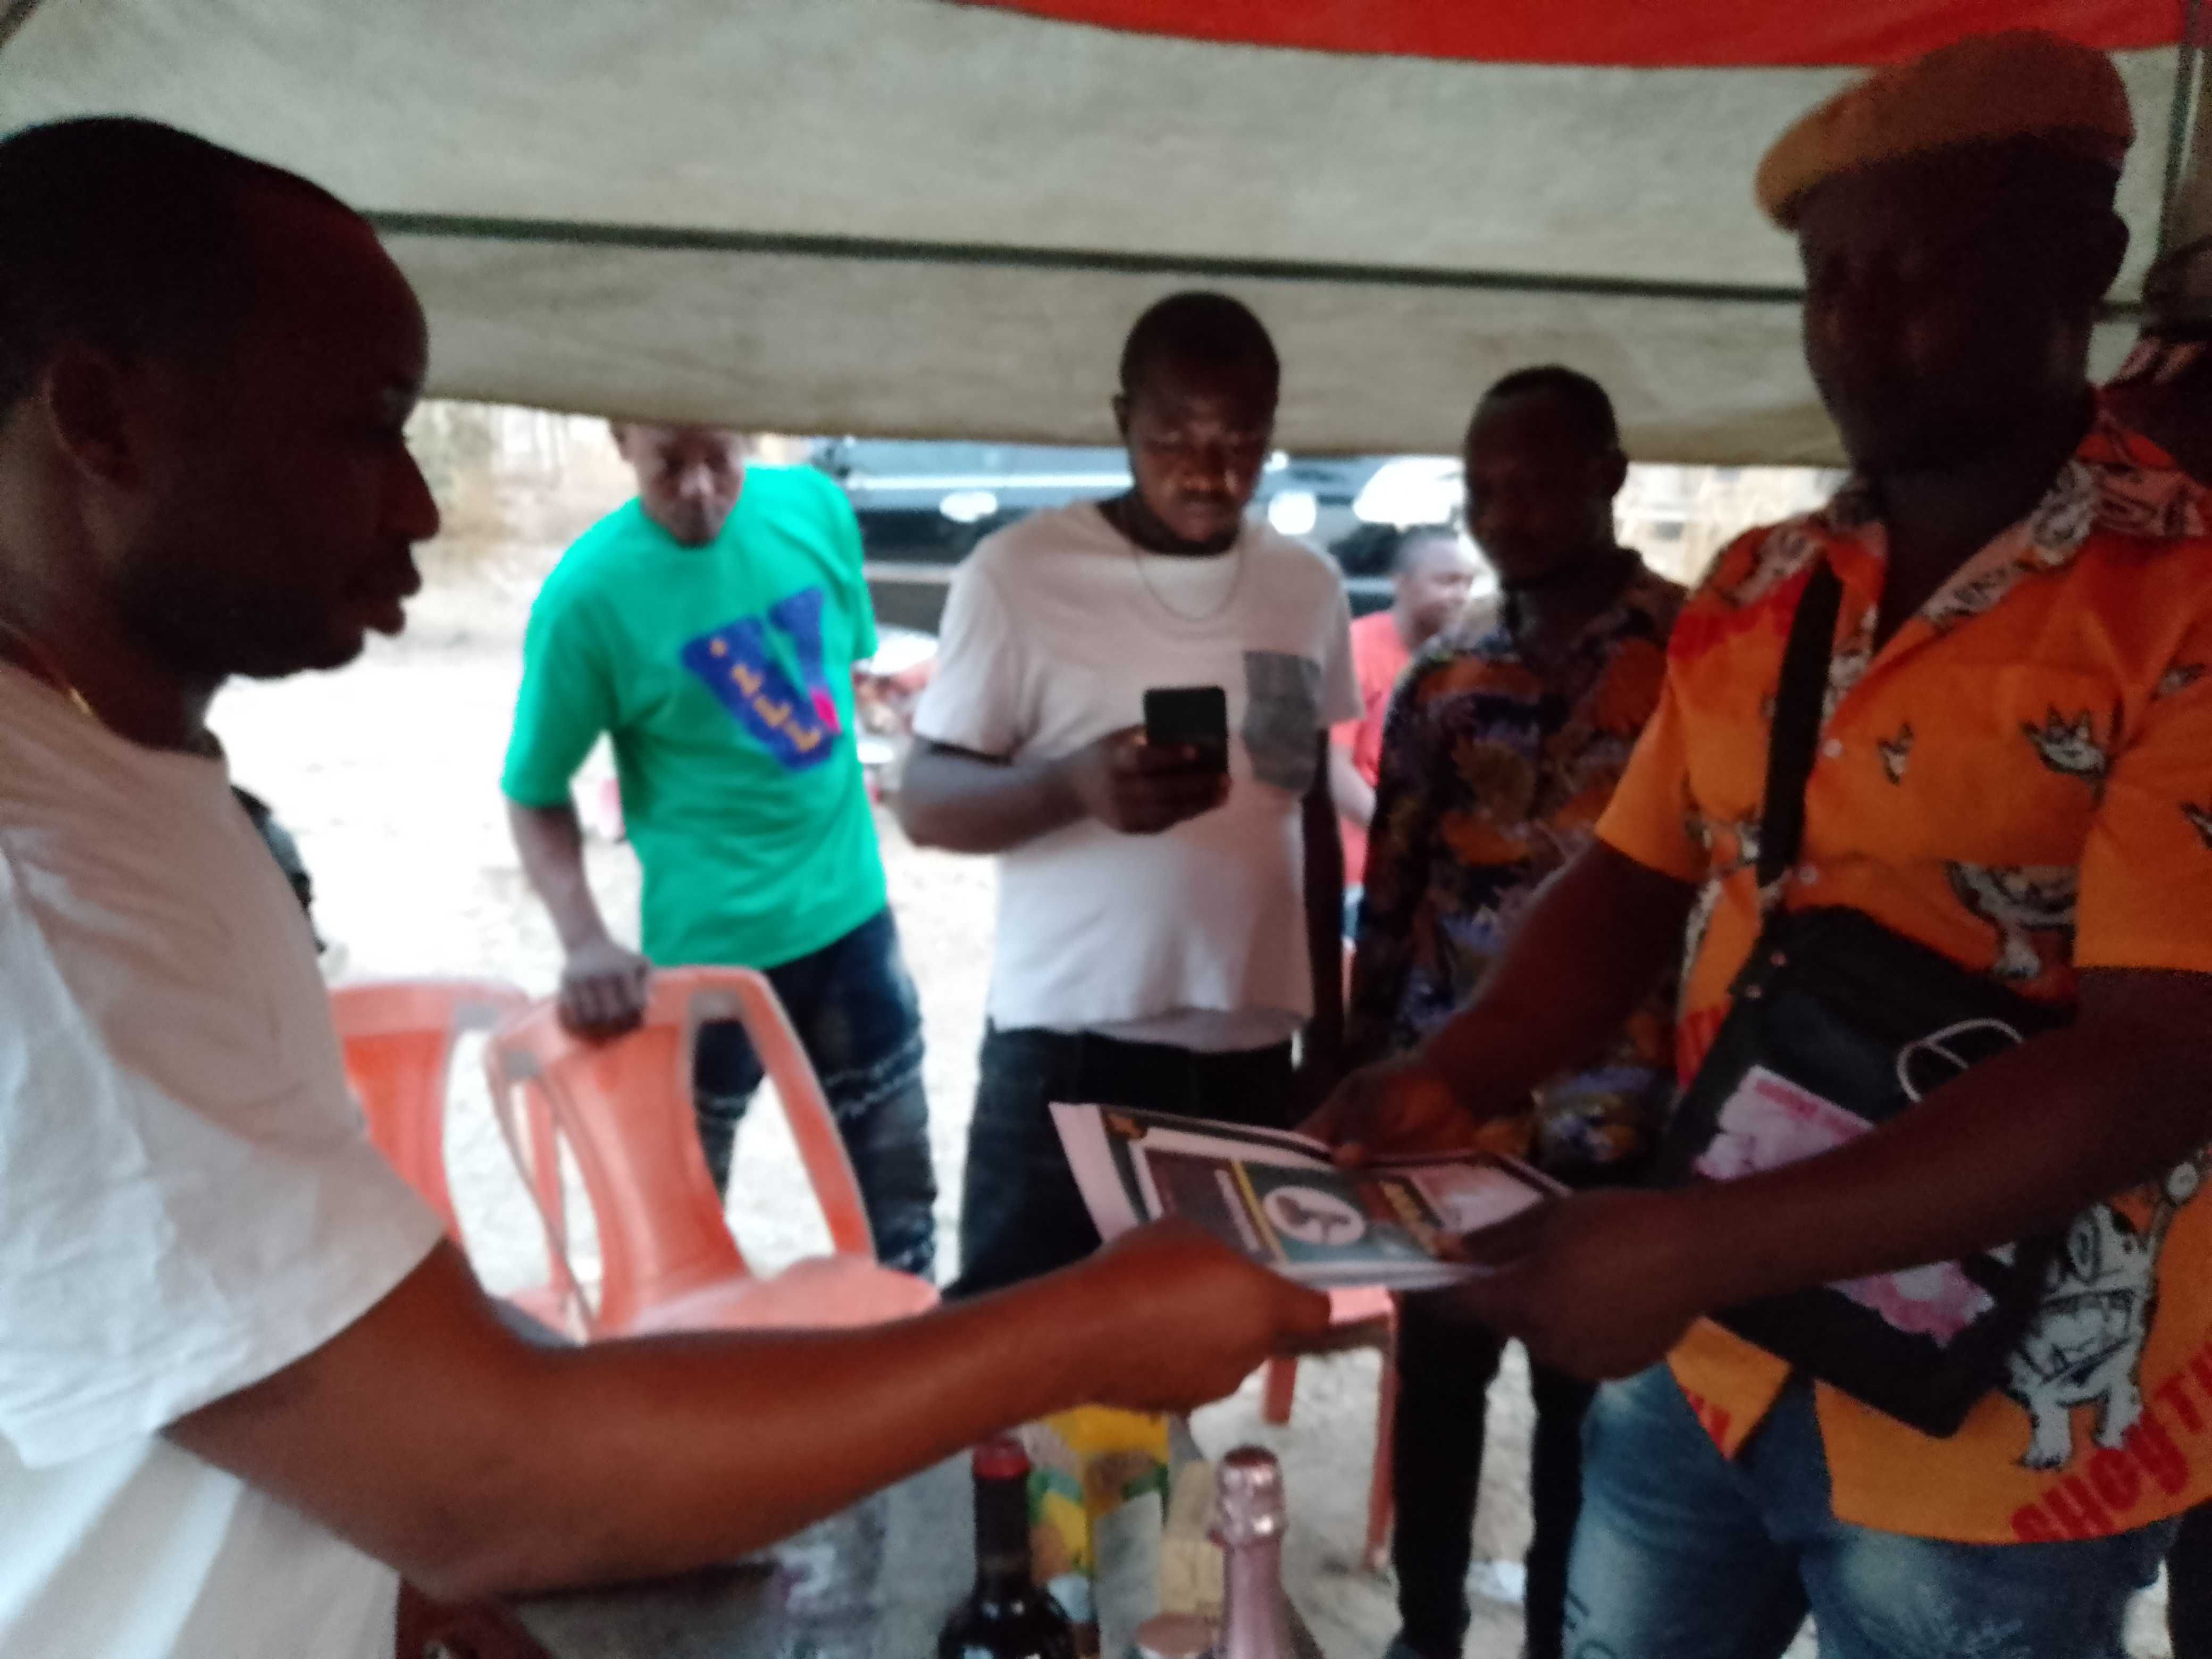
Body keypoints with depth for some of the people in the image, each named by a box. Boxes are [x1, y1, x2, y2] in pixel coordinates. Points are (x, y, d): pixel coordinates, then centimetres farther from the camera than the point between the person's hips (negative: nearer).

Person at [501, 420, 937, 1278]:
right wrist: (584, 941, -24)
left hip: (851, 911, 4)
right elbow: (535, 794, -11)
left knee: (897, 1185, 18)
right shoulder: (588, 593, -18)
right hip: (711, 942, -4)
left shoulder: (817, 507, -5)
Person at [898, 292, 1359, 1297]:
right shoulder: (1021, 570, -7)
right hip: (1065, 1055, -3)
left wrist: (1330, 1037, 15)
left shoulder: (1311, 589, 8)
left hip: (1250, 1060, 4)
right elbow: (927, 802, -6)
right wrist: (1075, 785, -26)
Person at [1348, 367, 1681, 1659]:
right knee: (1436, 1380, 17)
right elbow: (1391, 895, 9)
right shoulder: (1444, 677, 5)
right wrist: (1358, 1071, 10)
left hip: (1614, 1115, -3)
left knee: (1581, 1398, 14)